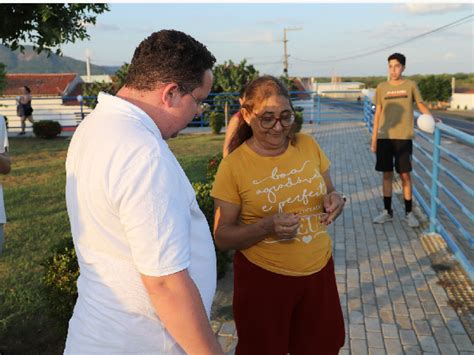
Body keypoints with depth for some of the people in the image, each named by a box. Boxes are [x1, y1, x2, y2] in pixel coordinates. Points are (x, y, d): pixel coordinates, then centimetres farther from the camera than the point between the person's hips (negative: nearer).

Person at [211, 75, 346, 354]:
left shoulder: (308, 145, -2)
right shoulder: (234, 165, -13)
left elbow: (329, 193, 11)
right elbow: (222, 237, -10)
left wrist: (335, 199, -12)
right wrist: (266, 227, -27)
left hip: (319, 269, 4)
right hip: (264, 278, -3)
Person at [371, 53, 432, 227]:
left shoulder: (410, 85, 1)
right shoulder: (381, 87, 5)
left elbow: (421, 105, 8)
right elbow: (378, 114, 8)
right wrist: (374, 139, 5)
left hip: (403, 137, -2)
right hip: (384, 137, 2)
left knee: (405, 174, 2)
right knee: (387, 174, 8)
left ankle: (409, 213, 14)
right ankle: (387, 211, 19)